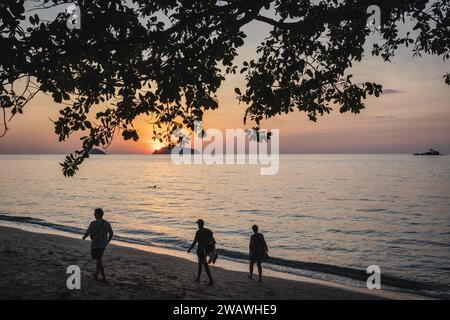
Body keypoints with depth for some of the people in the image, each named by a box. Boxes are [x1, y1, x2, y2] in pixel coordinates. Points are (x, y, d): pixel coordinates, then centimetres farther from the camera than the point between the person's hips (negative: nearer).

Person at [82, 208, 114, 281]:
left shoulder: (93, 223, -18)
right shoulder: (107, 223, -4)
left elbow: (87, 232, -9)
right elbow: (111, 233, 5)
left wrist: (84, 237, 14)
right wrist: (107, 241, 21)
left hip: (95, 244, -5)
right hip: (103, 244, 5)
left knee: (99, 260, 1)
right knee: (99, 259, 22)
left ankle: (104, 277, -1)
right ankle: (96, 274, 32)